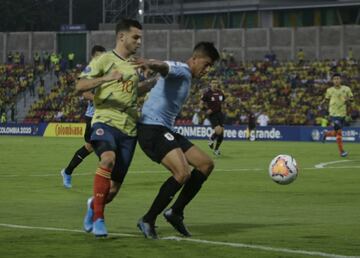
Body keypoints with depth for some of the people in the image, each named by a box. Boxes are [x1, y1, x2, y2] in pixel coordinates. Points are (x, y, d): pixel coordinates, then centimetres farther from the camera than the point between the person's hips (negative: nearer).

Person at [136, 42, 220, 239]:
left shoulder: (186, 77, 23)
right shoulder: (181, 70, -10)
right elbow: (165, 67, -33)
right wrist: (151, 64, -56)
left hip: (166, 131, 11)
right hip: (152, 128, -11)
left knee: (206, 164, 10)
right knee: (183, 173, -26)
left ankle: (176, 212, 14)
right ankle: (148, 220, -14)